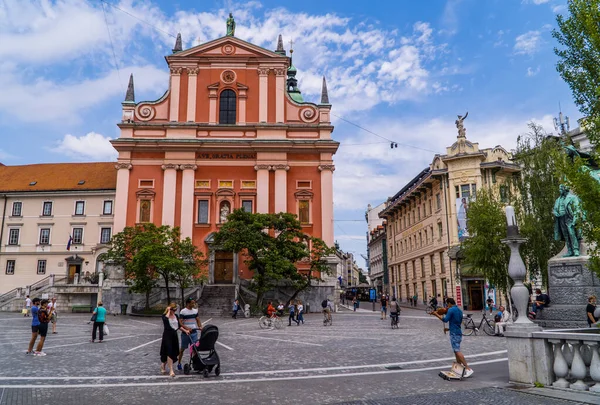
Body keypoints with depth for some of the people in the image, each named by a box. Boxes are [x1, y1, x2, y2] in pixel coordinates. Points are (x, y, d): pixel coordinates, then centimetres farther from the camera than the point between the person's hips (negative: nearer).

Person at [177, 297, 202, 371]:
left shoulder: (195, 311, 8)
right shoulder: (183, 311, -9)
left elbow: (198, 320, 12)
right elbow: (180, 323, -13)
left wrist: (200, 327, -6)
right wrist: (187, 328, -26)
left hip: (194, 332, 4)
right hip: (185, 333, -4)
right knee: (182, 348, 9)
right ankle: (179, 363, 25)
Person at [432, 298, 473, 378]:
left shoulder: (451, 310, -13)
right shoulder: (459, 310, 14)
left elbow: (445, 320, -18)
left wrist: (437, 315, -10)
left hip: (454, 333, -9)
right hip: (459, 333, 9)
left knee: (457, 351, -11)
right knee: (456, 351, 15)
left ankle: (468, 369, -16)